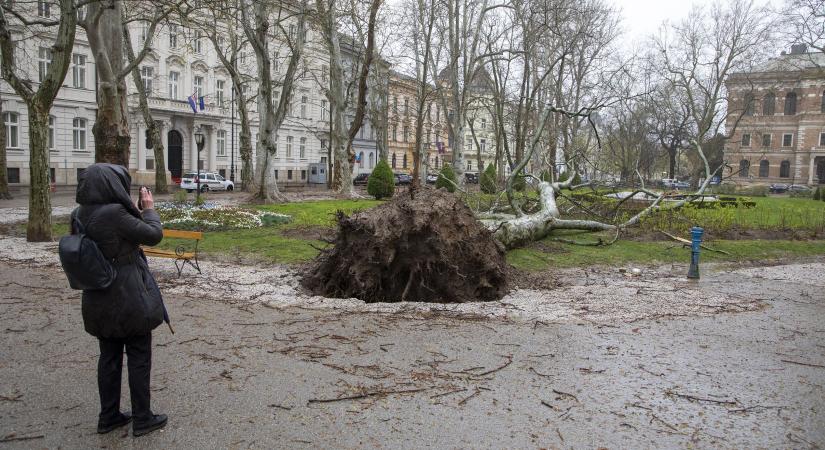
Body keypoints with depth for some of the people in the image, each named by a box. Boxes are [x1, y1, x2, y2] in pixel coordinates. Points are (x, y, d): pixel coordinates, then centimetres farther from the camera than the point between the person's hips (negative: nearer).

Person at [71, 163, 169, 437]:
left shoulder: (79, 215, -1)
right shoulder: (115, 213, -24)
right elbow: (154, 235, -16)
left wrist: (136, 211, 8)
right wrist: (149, 208, 0)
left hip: (98, 299, 7)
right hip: (129, 299, -7)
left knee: (109, 357, 18)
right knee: (139, 358, 7)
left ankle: (109, 416, 29)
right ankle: (142, 419, 19)